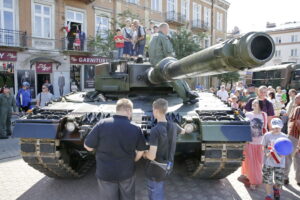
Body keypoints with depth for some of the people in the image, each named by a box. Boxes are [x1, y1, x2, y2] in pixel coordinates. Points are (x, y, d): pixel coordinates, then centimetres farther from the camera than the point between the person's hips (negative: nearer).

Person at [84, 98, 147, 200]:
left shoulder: (102, 124, -18)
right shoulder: (136, 128, -12)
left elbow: (88, 147, -10)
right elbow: (141, 151, 1)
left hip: (106, 173, -1)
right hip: (127, 173, 1)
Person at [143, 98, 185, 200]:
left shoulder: (155, 130, -26)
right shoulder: (173, 126, -4)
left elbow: (152, 156, -29)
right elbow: (183, 131, 21)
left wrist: (145, 153, -7)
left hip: (156, 169, -7)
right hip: (167, 166, 7)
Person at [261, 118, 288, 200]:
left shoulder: (284, 137, 0)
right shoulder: (267, 135, -5)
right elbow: (263, 147, 0)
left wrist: (283, 153, -15)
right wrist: (267, 153, -17)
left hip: (280, 162, 1)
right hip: (268, 162, -1)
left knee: (279, 181, 5)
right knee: (268, 180, 4)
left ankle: (276, 188, 39)